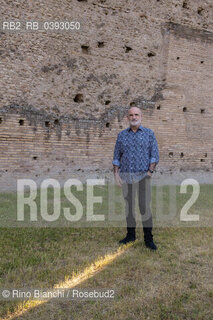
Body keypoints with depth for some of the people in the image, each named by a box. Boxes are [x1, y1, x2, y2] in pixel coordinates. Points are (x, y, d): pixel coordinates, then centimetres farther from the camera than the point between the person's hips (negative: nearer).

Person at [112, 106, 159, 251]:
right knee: (129, 206, 9)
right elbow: (116, 156, 8)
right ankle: (131, 235, 21)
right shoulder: (122, 135, 7)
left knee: (145, 207, -6)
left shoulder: (149, 133, 1)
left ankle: (148, 239, 5)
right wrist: (116, 174, -4)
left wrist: (149, 173, -14)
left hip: (143, 176, -2)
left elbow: (155, 155, -4)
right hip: (126, 176, 3)